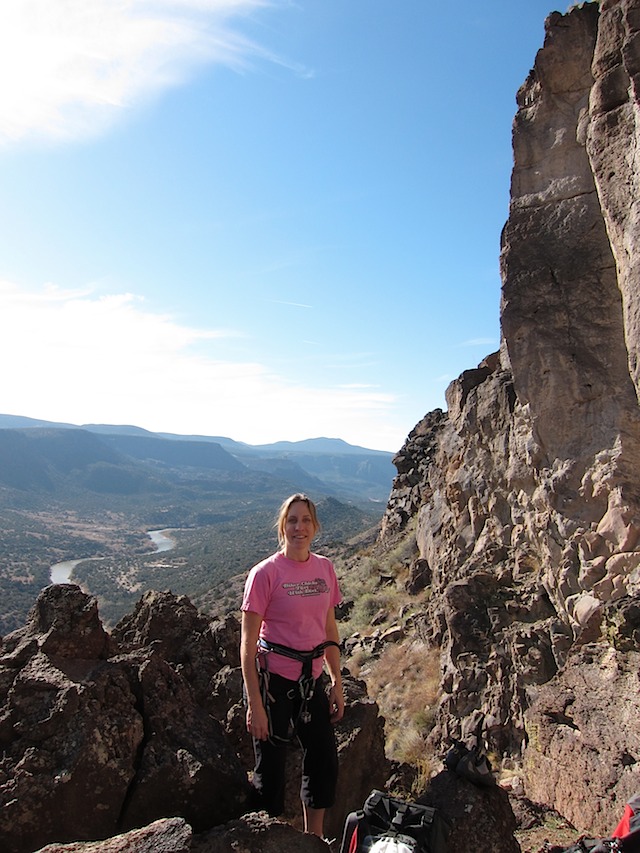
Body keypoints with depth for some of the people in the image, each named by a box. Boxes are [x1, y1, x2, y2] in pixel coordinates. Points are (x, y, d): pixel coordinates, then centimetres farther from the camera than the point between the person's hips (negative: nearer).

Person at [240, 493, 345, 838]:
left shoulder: (324, 567, 0)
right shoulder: (265, 573, -16)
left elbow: (329, 629, 10)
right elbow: (247, 644, -13)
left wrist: (337, 683, 10)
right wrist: (255, 704, -14)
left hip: (310, 679, 6)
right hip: (272, 680, -5)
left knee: (325, 760, 15)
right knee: (271, 767, 9)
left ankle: (314, 837, 38)